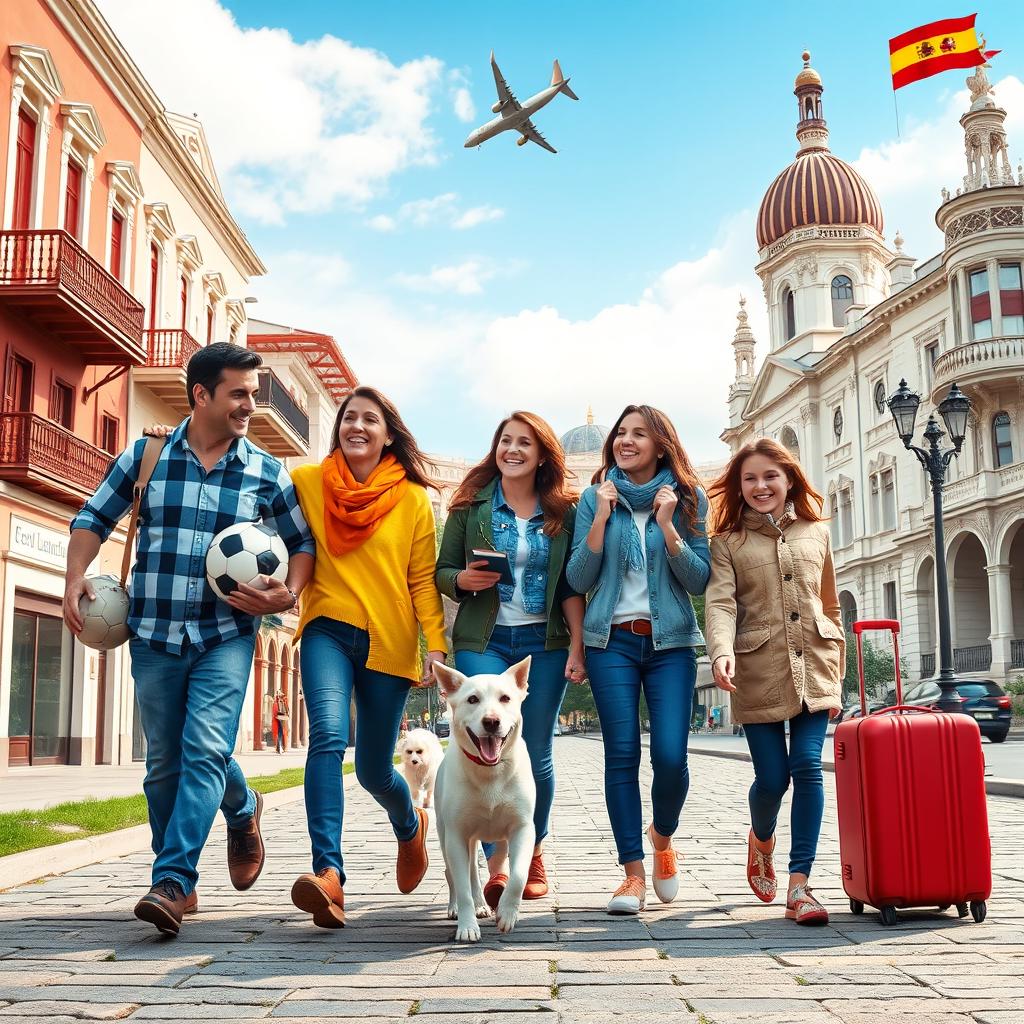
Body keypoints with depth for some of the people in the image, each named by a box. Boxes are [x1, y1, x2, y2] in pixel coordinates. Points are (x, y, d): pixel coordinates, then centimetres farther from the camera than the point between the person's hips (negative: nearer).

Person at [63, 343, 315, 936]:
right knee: (164, 763, 9)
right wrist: (77, 577, -5)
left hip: (226, 637, -2)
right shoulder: (144, 456, 2)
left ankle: (173, 882, -13)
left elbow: (303, 543, 8)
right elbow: (94, 519, 11)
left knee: (204, 750, -17)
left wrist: (288, 593, -10)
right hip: (154, 636, 2)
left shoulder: (267, 473, 1)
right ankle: (243, 810, 31)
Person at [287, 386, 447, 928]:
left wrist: (436, 644, -7)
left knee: (374, 770, 10)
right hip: (328, 630, 0)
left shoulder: (412, 499, 2)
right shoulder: (306, 482, 2)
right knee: (328, 735, -26)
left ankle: (410, 824, 44)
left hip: (388, 642, 0)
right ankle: (328, 873, -28)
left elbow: (423, 579, 2)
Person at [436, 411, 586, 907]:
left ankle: (533, 854, 25)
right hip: (483, 640, -1)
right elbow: (441, 571, 8)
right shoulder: (471, 506, 5)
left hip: (544, 643, 1)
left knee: (535, 753, 6)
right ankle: (498, 862, -18)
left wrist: (577, 646, -3)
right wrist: (462, 579, -15)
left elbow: (571, 587, 6)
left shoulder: (563, 512, 7)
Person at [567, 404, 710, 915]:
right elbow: (578, 580, 0)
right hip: (612, 641, 0)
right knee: (621, 755, -3)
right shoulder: (595, 498, 6)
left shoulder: (688, 499, 5)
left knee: (671, 756, -8)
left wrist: (667, 526, -12)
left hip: (671, 642, 0)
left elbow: (699, 581, 0)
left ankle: (663, 835, 23)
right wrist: (601, 518, -10)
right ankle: (633, 873, 5)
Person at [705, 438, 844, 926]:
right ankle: (761, 838, 34)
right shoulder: (727, 542, 6)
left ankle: (799, 886, -5)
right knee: (772, 777, 0)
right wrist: (722, 651, -28)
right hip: (759, 672, -2)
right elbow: (720, 602, -9)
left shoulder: (816, 533, 13)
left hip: (812, 668, 2)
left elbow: (830, 607, 16)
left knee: (808, 767, -9)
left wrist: (835, 675, 11)